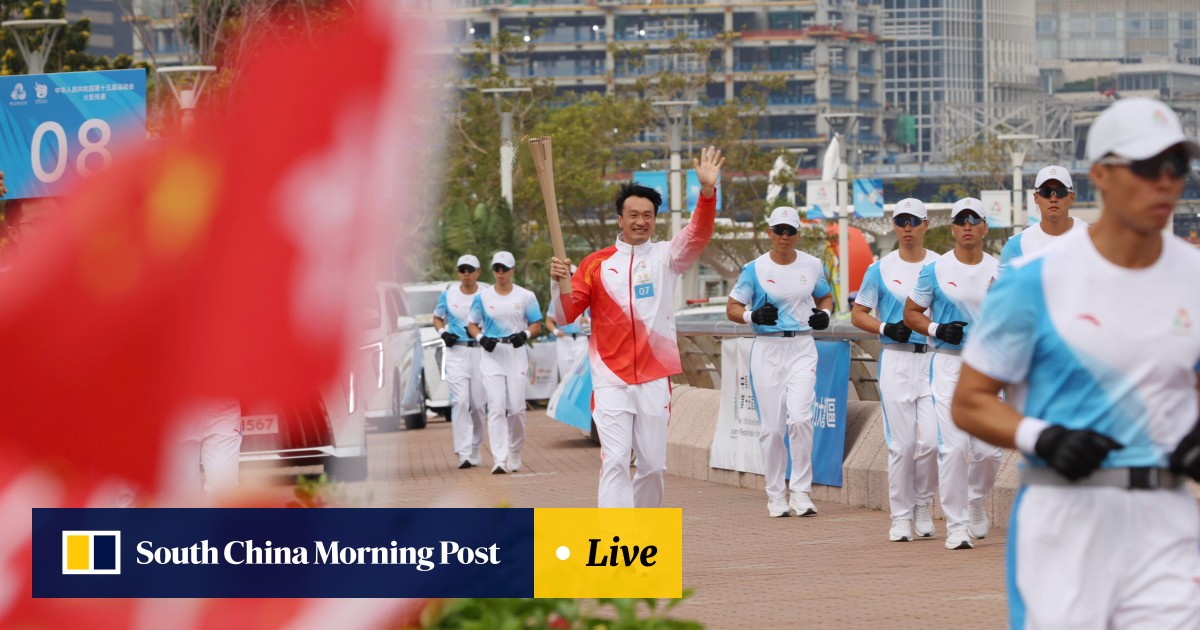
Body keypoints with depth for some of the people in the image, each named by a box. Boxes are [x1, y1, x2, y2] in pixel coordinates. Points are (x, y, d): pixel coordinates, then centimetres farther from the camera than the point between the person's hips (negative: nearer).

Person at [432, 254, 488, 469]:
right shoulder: (448, 294, 5)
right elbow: (437, 318, 18)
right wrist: (443, 333, -2)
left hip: (481, 352, 0)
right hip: (456, 352, 0)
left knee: (479, 403, 4)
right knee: (460, 400, -12)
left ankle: (475, 450, 21)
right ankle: (464, 453, -17)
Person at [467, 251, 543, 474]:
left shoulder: (525, 296, 4)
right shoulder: (483, 297, 6)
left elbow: (536, 324, 7)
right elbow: (472, 324, 11)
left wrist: (525, 334, -14)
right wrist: (481, 338, -9)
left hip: (516, 354, 0)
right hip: (492, 355, 0)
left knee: (516, 408, -1)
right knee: (496, 407, -9)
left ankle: (515, 455, 18)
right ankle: (499, 460, -14)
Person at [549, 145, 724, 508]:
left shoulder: (666, 258, 5)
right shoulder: (596, 264, 5)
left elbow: (698, 235, -13)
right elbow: (566, 315, 4)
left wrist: (708, 189, -29)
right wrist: (559, 282, -17)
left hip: (655, 379, 1)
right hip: (611, 379, -1)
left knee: (653, 464, 9)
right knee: (615, 460, -13)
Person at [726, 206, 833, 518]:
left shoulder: (812, 265, 7)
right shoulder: (755, 269, 0)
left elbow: (825, 296, 23)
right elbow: (732, 308, 4)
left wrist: (824, 313, 0)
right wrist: (753, 315, -17)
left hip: (802, 348, 1)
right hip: (767, 349, -1)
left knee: (800, 418, -15)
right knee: (771, 427, 0)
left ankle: (800, 491, -6)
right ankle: (776, 495, 13)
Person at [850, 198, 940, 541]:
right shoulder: (881, 269, 5)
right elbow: (858, 314, 9)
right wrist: (887, 328, -9)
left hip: (933, 357, 0)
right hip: (896, 361, 0)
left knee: (930, 439, -7)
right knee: (901, 442, -2)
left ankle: (923, 505, 14)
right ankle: (901, 515, 8)